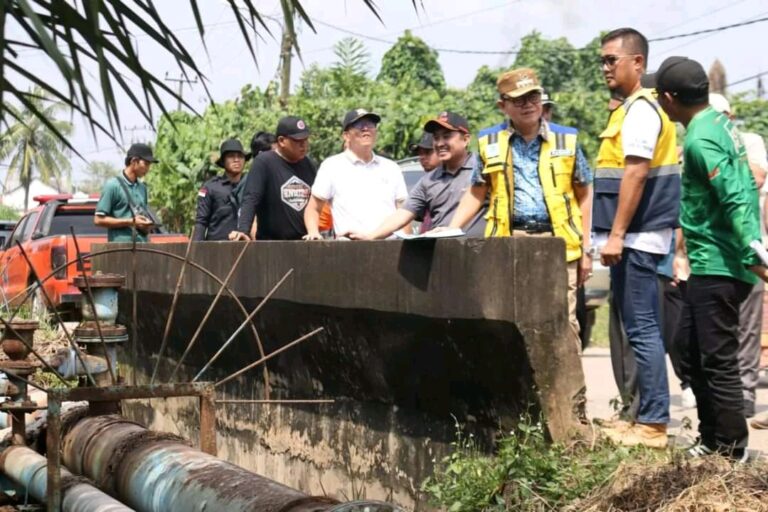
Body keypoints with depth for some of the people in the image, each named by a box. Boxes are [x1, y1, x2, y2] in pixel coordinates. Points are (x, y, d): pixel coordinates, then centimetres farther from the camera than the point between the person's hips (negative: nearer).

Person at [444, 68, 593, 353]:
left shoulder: (566, 139, 7)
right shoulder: (489, 142, 9)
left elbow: (584, 194, 10)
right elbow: (476, 194, 14)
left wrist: (585, 248, 5)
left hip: (558, 242, -1)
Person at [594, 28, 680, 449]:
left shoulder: (640, 110, -12)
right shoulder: (631, 109, 18)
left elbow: (635, 173, -20)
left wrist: (616, 234, -22)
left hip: (637, 238, -10)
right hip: (636, 238, 10)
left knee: (641, 330, -8)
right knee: (639, 329, 12)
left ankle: (653, 424, -6)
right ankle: (647, 415, 18)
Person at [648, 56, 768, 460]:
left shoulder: (700, 141, -18)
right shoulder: (720, 122, 12)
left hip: (717, 267, -11)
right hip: (714, 263, 11)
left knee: (718, 361, -4)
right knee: (689, 348, 17)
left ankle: (732, 453, 4)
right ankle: (711, 440, 25)